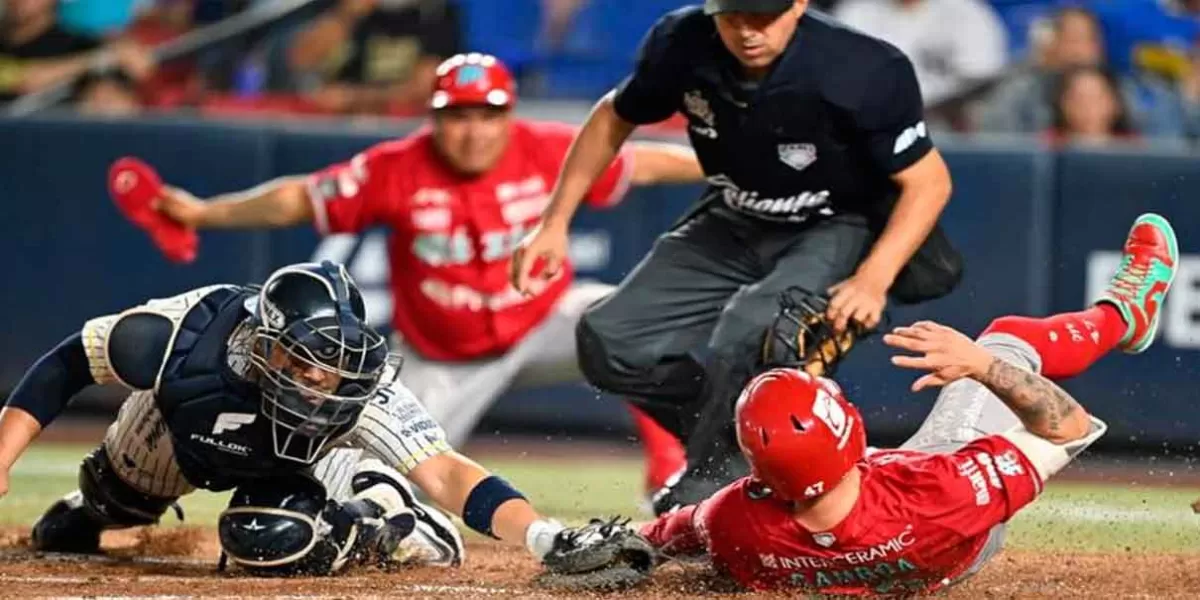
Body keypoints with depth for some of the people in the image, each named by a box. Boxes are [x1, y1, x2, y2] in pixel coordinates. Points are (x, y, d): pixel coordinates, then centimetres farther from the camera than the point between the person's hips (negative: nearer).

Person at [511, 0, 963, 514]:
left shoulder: (860, 72, -29)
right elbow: (615, 119, 3)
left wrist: (873, 280, -34)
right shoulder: (682, 45, -17)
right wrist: (556, 222, -1)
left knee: (749, 326, -34)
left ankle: (711, 490, -17)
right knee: (609, 343, -10)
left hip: (837, 232, -5)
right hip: (731, 224, 5)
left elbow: (928, 181, -21)